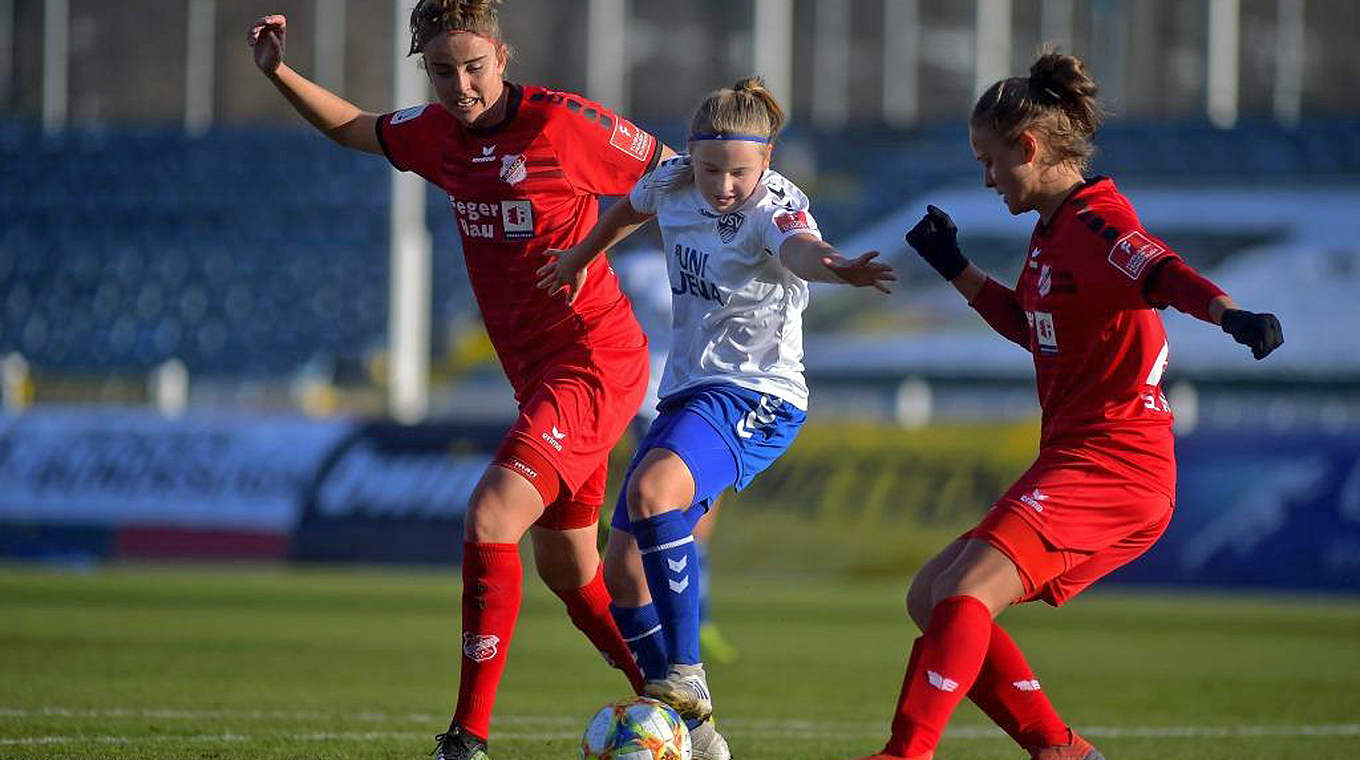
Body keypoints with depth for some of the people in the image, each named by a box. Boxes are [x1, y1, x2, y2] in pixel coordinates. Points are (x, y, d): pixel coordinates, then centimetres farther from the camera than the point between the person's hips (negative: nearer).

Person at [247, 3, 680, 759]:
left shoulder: (562, 122, -14)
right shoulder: (440, 134, 6)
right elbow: (353, 128, 23)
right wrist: (279, 73, 10)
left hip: (595, 363, -8)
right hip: (538, 374, 8)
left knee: (491, 517, -22)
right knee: (569, 573, 16)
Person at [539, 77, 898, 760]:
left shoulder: (774, 209, -18)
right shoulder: (672, 184, 2)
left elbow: (800, 249, -42)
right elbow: (631, 208, 27)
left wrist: (835, 267, -64)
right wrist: (581, 257, 40)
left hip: (755, 397, -8)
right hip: (685, 391, 8)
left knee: (652, 490, -34)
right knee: (623, 569, 2)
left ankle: (685, 674, -28)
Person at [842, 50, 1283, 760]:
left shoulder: (1095, 223, -13)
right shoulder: (1052, 229, 17)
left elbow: (1163, 272, -34)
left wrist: (1231, 313, -52)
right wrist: (957, 269, 31)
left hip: (1109, 462, -11)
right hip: (1072, 458, 11)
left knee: (963, 593, -24)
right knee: (929, 599, 11)